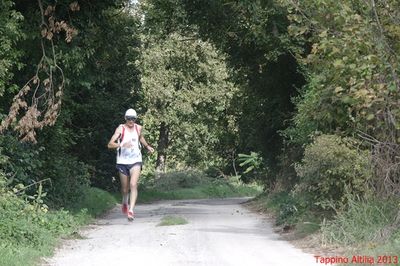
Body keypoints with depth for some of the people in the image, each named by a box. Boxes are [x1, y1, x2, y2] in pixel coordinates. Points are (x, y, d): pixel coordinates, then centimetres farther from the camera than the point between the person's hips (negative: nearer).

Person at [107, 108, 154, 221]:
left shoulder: (138, 128, 2)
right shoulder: (121, 129, -10)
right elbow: (110, 144, -19)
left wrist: (147, 146, 16)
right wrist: (122, 145, -34)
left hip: (135, 161, 1)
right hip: (122, 162, -1)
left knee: (133, 185, -18)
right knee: (125, 188, 11)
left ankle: (131, 210, -22)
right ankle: (125, 203, 43)